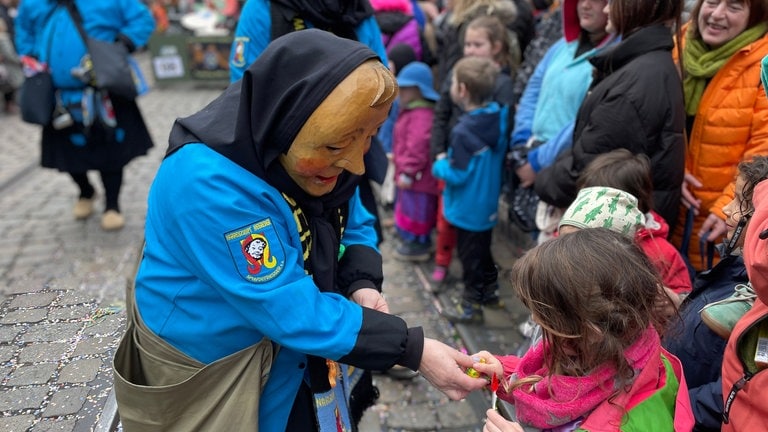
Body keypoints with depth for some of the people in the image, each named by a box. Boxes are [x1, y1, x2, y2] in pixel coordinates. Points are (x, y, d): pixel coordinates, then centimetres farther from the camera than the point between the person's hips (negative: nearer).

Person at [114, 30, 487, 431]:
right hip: (211, 365, -6)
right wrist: (412, 349, -29)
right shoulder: (209, 182, -34)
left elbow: (355, 225, 2)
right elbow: (292, 311, -33)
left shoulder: (308, 151, -11)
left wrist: (362, 285, -18)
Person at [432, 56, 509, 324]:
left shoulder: (464, 132, -29)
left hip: (468, 209, -8)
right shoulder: (497, 116, -5)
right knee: (483, 249, 24)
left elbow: (457, 175, -25)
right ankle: (490, 292, 40)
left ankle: (471, 306, 22)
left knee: (470, 255, 8)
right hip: (488, 205, 8)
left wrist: (439, 165, -6)